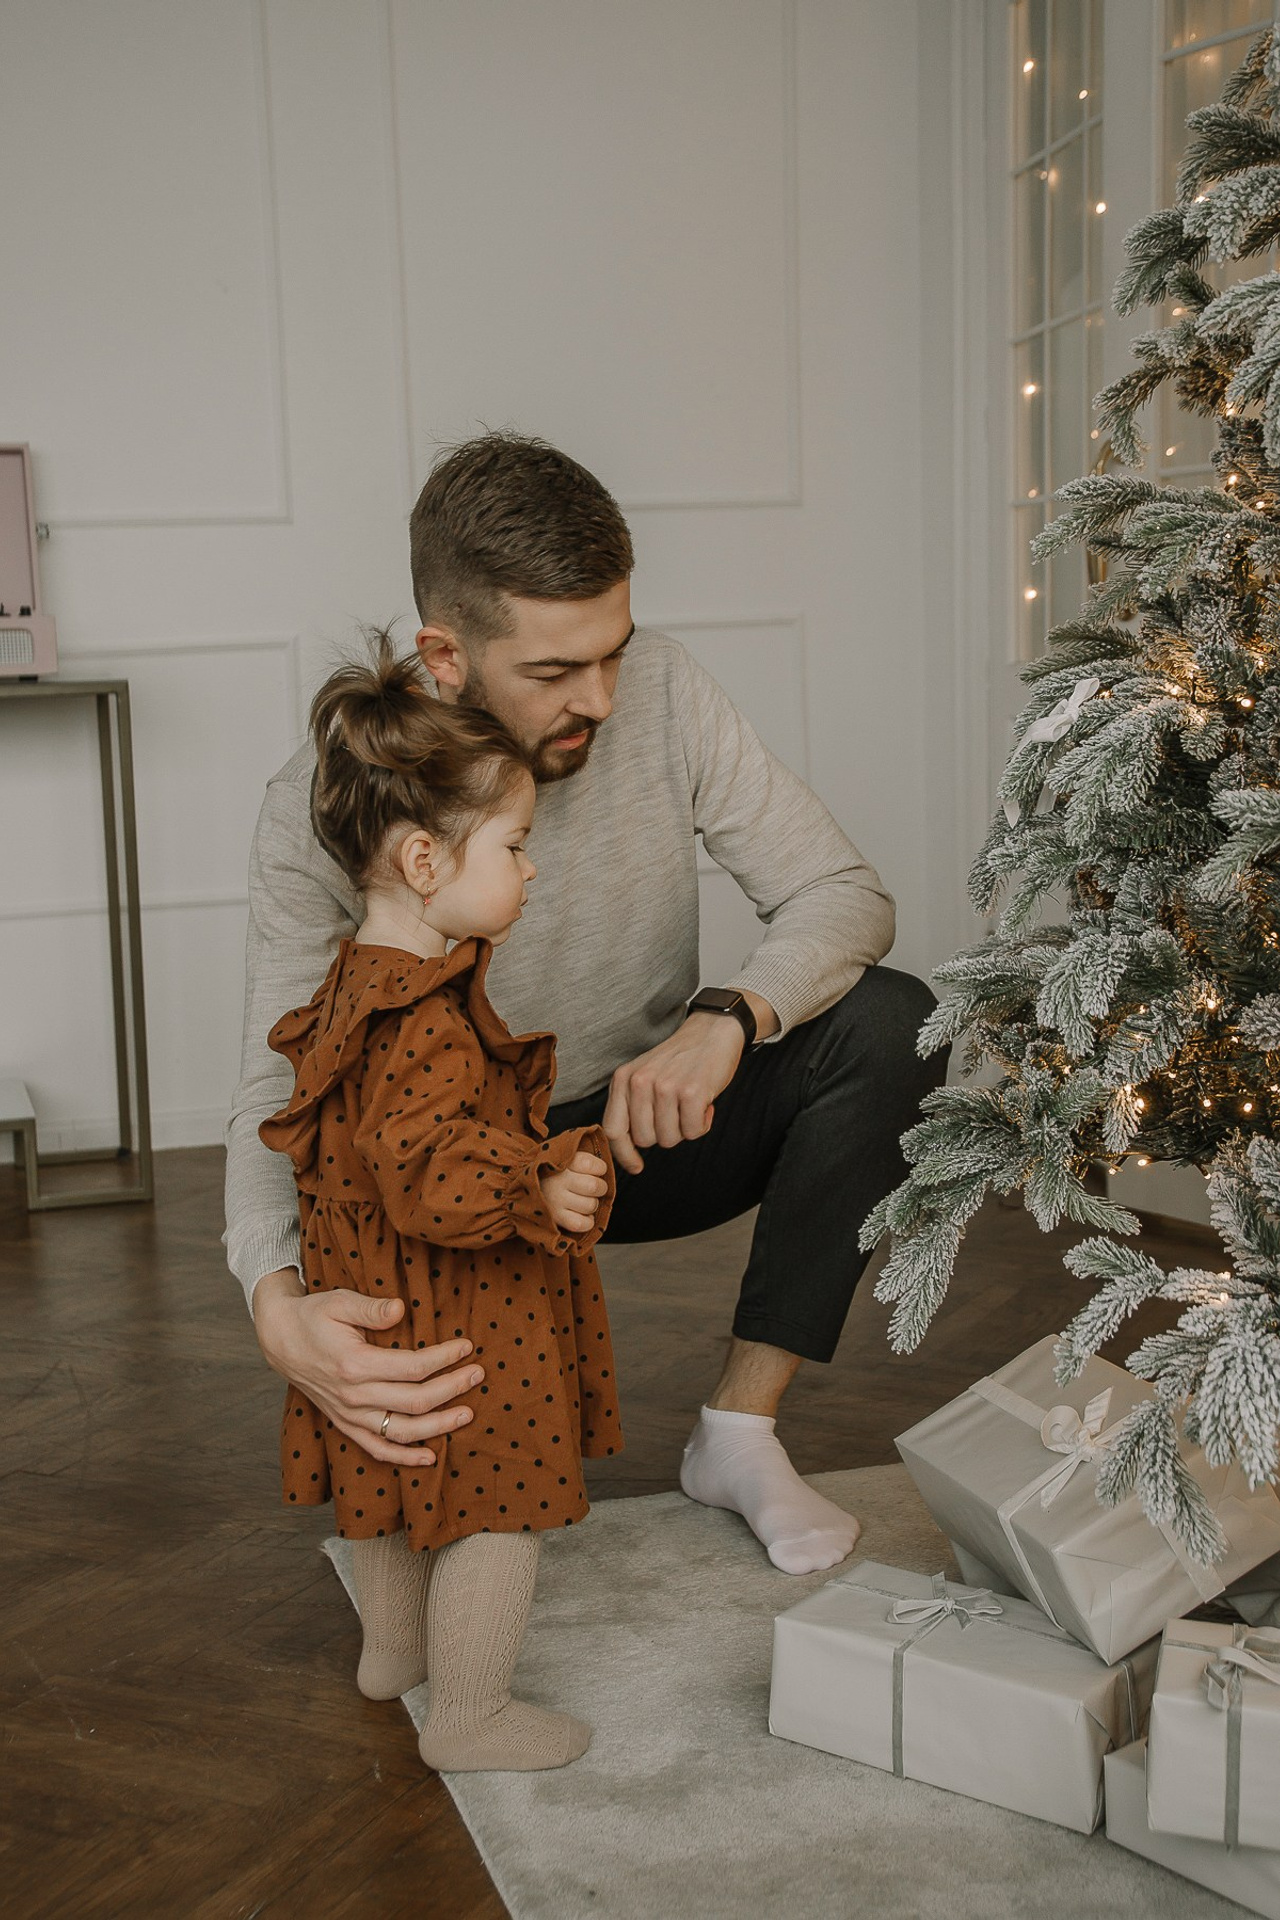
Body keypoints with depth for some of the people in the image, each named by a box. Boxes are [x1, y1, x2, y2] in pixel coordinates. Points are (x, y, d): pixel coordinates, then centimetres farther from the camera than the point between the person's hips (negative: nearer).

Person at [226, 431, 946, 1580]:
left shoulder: (660, 692, -16)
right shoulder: (323, 806, -22)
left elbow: (845, 894, -14)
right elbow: (277, 1100, -25)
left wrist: (729, 1018, -36)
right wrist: (280, 1307, -46)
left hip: (655, 1119, 2)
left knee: (888, 1021, -23)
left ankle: (741, 1429, -15)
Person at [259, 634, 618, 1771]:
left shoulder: (356, 981, 5)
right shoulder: (423, 1021, -29)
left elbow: (306, 1133, 18)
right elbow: (428, 1171, -36)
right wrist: (540, 1188, -42)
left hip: (378, 1297, 11)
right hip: (458, 1328, -11)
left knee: (399, 1493, 27)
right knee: (497, 1510, 5)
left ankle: (394, 1645, 47)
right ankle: (469, 1714, 19)